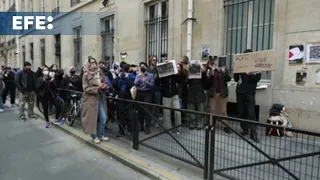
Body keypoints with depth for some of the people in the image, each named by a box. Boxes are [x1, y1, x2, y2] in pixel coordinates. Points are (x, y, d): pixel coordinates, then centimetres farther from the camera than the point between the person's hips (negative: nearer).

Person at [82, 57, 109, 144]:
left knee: (103, 118, 6)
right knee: (93, 118, 4)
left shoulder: (100, 73, 8)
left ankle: (101, 135, 24)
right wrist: (97, 88, -20)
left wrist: (104, 86, -9)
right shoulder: (86, 75, -7)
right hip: (91, 99, -5)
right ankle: (94, 136, 22)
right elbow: (86, 88, -13)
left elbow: (105, 83, 14)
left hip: (101, 98, 5)